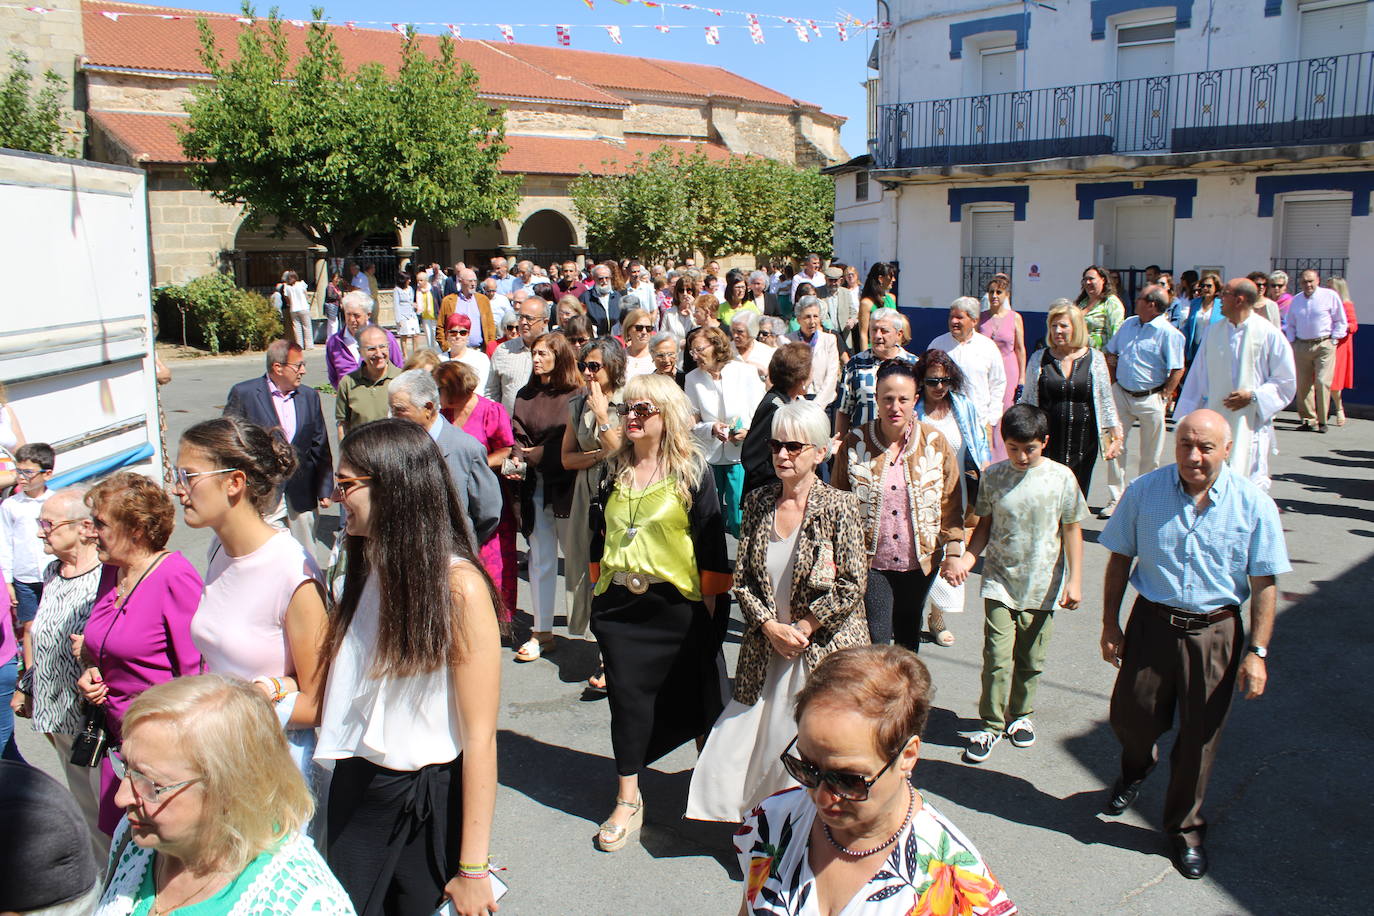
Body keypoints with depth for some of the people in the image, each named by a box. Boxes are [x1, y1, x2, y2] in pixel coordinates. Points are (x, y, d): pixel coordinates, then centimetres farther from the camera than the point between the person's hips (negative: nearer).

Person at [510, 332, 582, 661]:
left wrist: (538, 455, -13)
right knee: (540, 559, 7)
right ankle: (542, 633, 13)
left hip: (567, 485, -4)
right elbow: (519, 436, 4)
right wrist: (517, 460, -15)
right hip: (534, 485, 4)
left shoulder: (576, 394, -7)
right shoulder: (526, 396, 10)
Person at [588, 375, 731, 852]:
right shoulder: (617, 470, 8)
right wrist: (599, 588, 13)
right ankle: (628, 799, 19)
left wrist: (712, 601, -11)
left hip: (676, 603, -4)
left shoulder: (692, 470, -7)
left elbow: (711, 540, -8)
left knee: (692, 696, 9)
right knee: (627, 696, 7)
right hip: (619, 604, 4)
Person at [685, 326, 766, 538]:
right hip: (707, 455, 2)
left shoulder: (745, 371, -5)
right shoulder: (693, 378, 1)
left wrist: (748, 431, -21)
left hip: (741, 455, -2)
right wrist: (711, 428, -17)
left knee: (739, 519, -4)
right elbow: (692, 423, 3)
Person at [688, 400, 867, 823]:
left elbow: (851, 586, -12)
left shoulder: (839, 507, -10)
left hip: (825, 649, -4)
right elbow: (742, 578, 4)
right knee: (755, 740, 9)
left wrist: (800, 629, -11)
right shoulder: (758, 502, 2)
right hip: (766, 649, 4)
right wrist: (770, 626, -9)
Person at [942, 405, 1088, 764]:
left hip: (1043, 586, 0)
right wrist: (966, 560, -9)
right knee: (997, 657, -4)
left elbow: (1072, 531, 0)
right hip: (999, 582, 0)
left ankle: (1019, 714, 35)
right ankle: (991, 724, 13)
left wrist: (1074, 580, -4)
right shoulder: (993, 477, -4)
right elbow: (985, 525, 6)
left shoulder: (1061, 477, -7)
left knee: (1031, 659, 13)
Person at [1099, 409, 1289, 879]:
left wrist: (1256, 652, -7)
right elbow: (1120, 559, 3)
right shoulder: (1143, 492, -6)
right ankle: (1135, 769, 48)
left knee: (1200, 736, 8)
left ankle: (1185, 829, 32)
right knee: (1129, 716, 9)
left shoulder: (1254, 505, -9)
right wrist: (1110, 625, 3)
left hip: (1215, 633, -1)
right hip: (1152, 623, 1)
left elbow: (1264, 585, -4)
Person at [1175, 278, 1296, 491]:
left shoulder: (1269, 334, -4)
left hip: (1251, 424, -4)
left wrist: (1253, 396, -14)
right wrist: (1188, 417, 12)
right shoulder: (1213, 332, 8)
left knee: (1251, 486, -3)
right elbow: (1198, 377, 13)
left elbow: (1286, 381, 0)